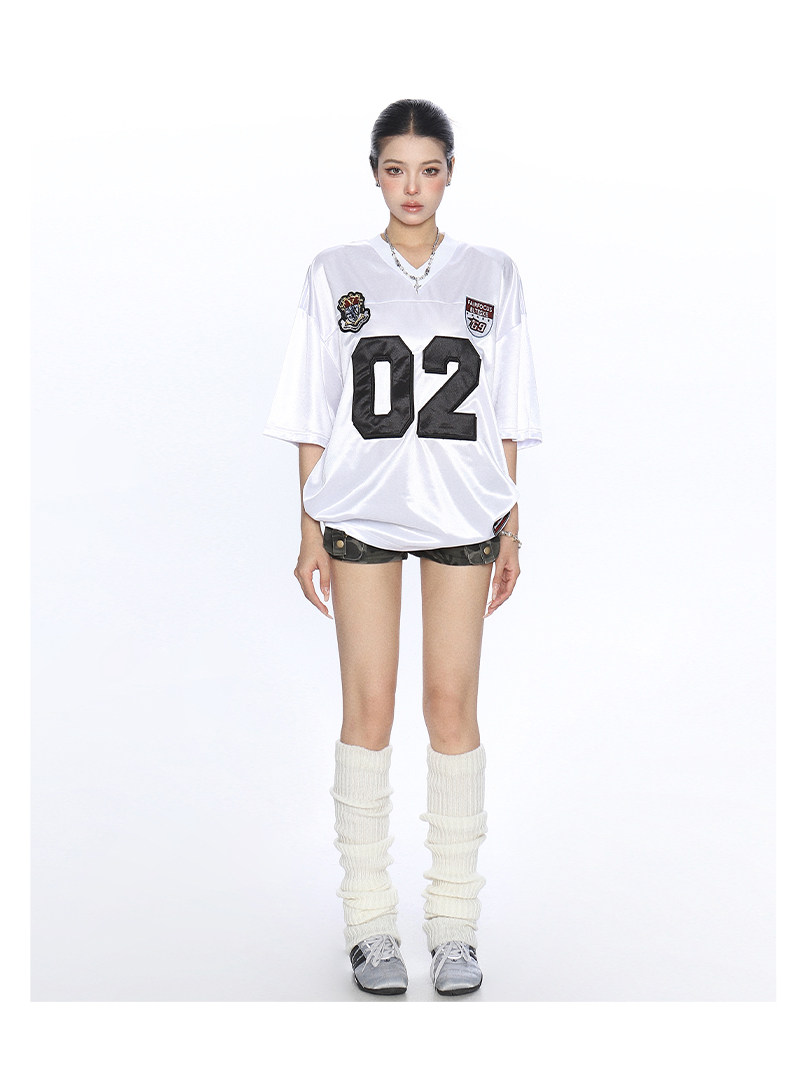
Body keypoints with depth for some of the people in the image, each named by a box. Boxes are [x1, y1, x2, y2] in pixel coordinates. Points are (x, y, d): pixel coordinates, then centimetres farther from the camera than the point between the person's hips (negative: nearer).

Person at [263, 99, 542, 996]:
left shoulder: (491, 277, 9)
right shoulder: (337, 275, 7)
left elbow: (506, 417, 10)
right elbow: (312, 417, 5)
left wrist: (510, 528, 5)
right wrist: (309, 532, 0)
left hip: (463, 515, 1)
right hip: (359, 510, 0)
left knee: (452, 706, 1)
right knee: (368, 710, 0)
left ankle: (454, 922, 13)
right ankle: (369, 921, 11)